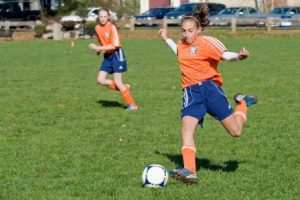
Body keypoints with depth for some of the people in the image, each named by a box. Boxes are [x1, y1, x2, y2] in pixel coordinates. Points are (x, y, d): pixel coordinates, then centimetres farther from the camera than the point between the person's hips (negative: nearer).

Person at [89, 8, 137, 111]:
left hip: (116, 54, -7)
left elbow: (115, 46, -20)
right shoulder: (97, 28, 5)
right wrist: (99, 49, 4)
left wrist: (99, 48, -21)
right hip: (107, 56, 7)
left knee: (117, 82, -9)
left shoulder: (112, 27, -16)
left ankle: (132, 105, 1)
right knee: (100, 80, -3)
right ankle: (124, 87, 13)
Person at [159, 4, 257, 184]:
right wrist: (167, 39, 45)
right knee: (186, 129, -19)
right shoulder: (182, 45, 16)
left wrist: (239, 56, -41)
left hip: (209, 87, -5)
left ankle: (243, 103, 28)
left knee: (235, 131, -5)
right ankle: (190, 172, -27)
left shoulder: (206, 42, -6)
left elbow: (225, 55, -21)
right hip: (191, 92, 5)